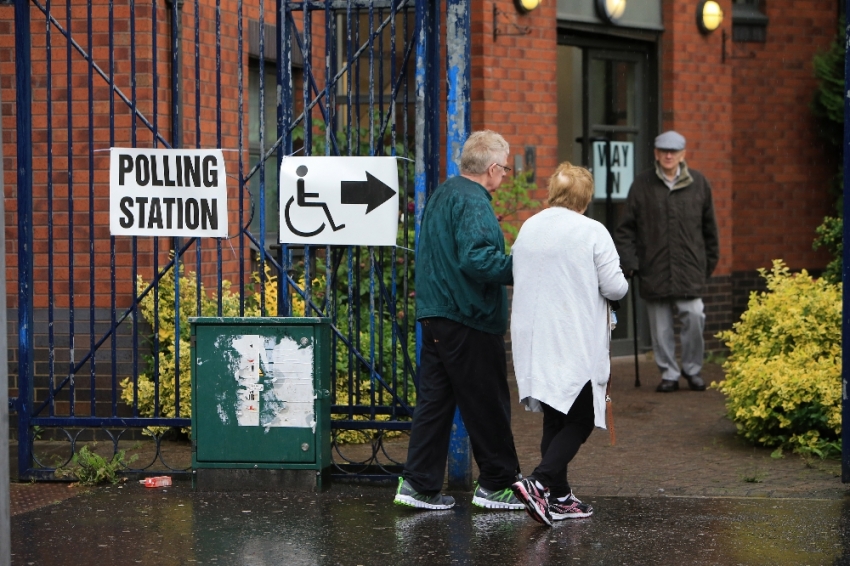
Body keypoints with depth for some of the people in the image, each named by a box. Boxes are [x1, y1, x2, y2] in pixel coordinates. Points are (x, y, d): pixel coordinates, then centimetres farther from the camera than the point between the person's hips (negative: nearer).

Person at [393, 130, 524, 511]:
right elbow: (476, 259, -28)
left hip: (435, 315, 9)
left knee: (435, 399, 10)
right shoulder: (473, 203, -16)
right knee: (487, 404, 1)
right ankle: (496, 482, 9)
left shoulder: (443, 194, 16)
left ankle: (419, 483, 9)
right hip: (468, 319, -9)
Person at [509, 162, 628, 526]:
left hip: (534, 342, 6)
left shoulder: (527, 228, 7)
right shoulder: (592, 232, -10)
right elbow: (614, 287, -11)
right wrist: (621, 285, 11)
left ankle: (559, 497, 14)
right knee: (581, 420, 1)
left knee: (555, 419, 14)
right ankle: (539, 482, -17)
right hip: (577, 343, -6)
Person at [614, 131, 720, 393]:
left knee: (694, 316, -9)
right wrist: (629, 261, -4)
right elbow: (627, 227, 5)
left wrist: (710, 260, 13)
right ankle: (669, 373, 16)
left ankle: (692, 369, 10)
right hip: (654, 267, 0)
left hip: (690, 266, 0)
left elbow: (709, 226, 14)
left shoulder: (698, 183, 7)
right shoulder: (642, 185, 3)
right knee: (660, 325, 4)